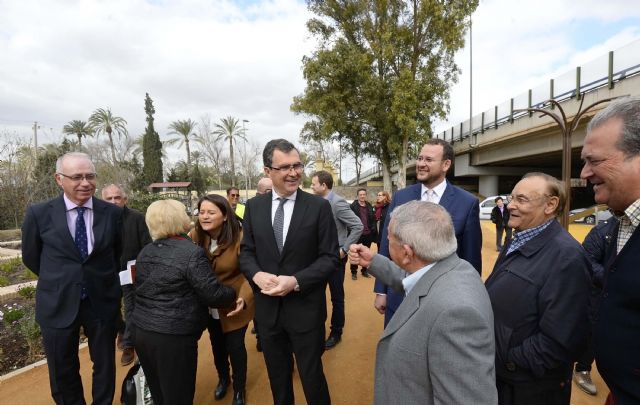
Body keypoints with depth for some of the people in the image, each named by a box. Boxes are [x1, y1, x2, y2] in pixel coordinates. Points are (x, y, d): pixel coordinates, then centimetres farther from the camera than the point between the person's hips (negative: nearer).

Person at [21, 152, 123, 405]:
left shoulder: (113, 213, -8)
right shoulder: (39, 213, -8)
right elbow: (31, 257, 5)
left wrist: (101, 279, 9)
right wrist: (58, 281, 10)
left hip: (102, 301, 0)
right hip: (58, 304, 0)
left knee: (105, 365, 18)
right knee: (63, 371, 18)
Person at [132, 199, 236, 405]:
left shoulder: (145, 252, 5)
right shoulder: (192, 253, -18)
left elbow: (140, 289, 15)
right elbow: (213, 295, -17)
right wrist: (233, 294, 1)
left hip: (141, 332, 7)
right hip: (174, 336, -7)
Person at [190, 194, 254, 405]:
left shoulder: (239, 237, -26)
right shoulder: (195, 236, -15)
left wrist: (244, 298, -34)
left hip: (234, 304, -4)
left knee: (235, 346, 9)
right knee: (217, 344, 23)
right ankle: (223, 379, 52)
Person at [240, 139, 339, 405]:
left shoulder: (319, 206, -10)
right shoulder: (254, 206, 0)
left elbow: (330, 257, -10)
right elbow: (246, 251, 4)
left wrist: (296, 281, -21)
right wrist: (257, 275, -16)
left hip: (306, 308, -3)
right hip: (267, 308, 4)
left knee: (312, 377, 17)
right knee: (277, 378, 24)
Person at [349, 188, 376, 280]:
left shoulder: (370, 206, 10)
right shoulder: (353, 206, -5)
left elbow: (373, 219, 11)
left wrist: (373, 230, 2)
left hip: (368, 234, 4)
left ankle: (364, 271, 27)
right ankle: (354, 272, 18)